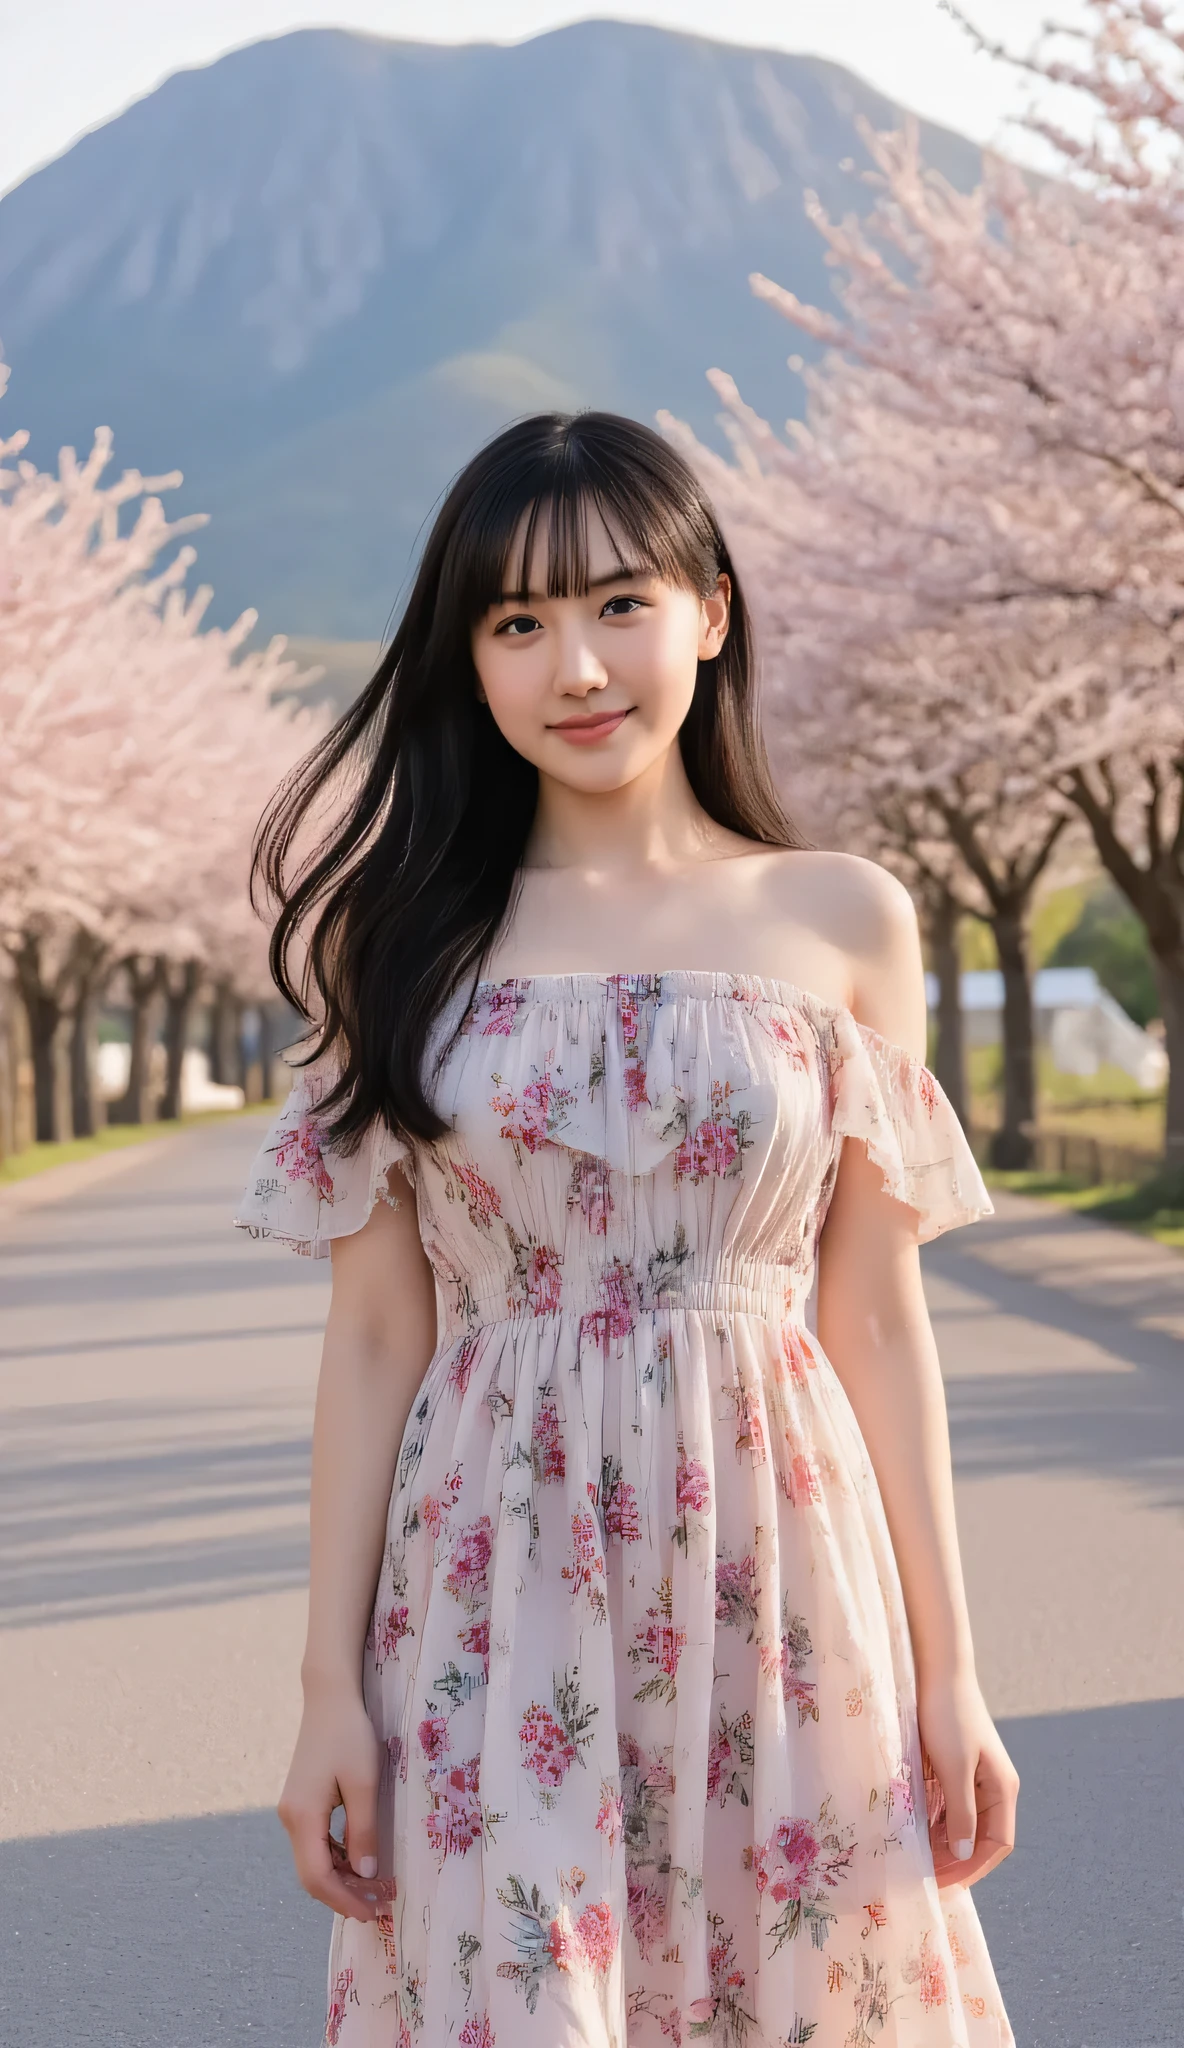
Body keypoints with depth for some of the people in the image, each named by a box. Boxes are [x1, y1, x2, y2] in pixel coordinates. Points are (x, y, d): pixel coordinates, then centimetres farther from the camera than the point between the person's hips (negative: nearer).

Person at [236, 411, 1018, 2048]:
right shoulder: (405, 932, 2)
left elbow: (879, 1323, 4)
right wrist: (330, 1685, -2)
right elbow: (373, 1339, 1)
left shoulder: (845, 922, 3)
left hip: (776, 1586, 1)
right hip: (494, 1593, 0)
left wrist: (947, 1673, 2)